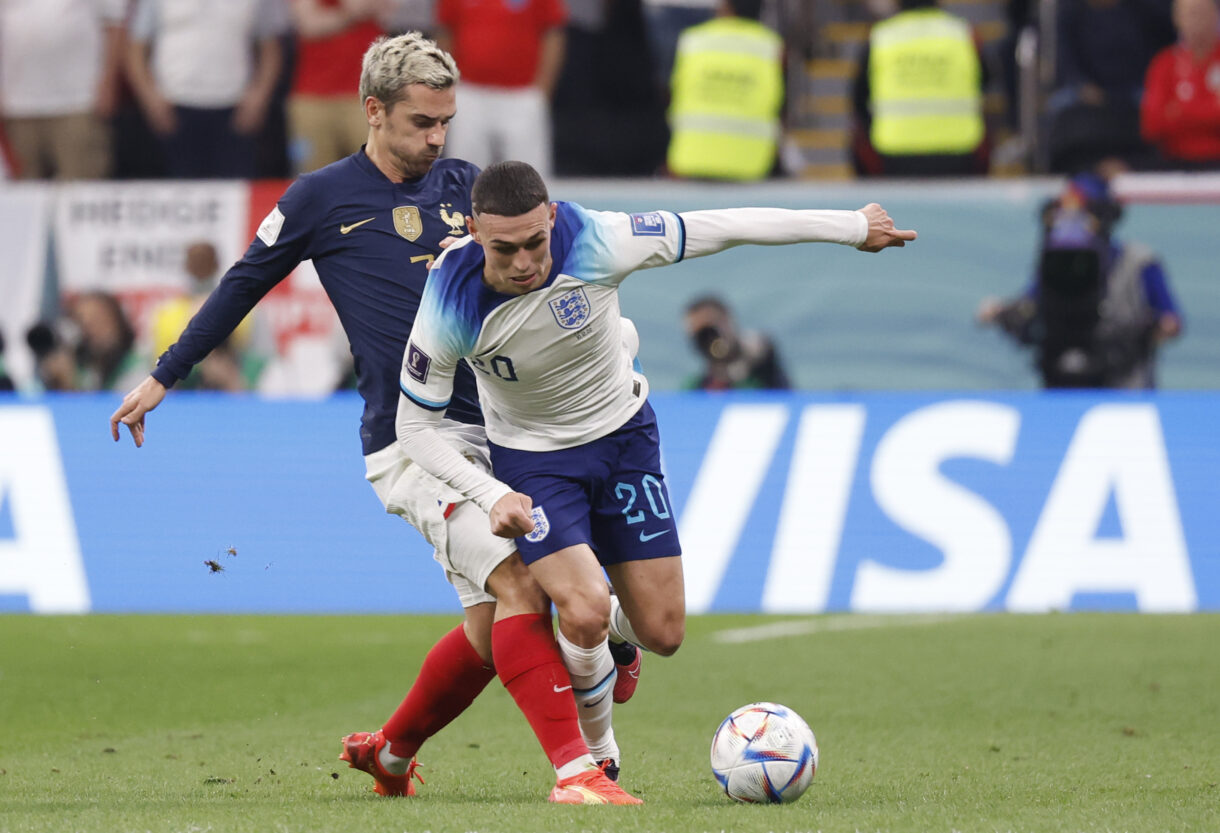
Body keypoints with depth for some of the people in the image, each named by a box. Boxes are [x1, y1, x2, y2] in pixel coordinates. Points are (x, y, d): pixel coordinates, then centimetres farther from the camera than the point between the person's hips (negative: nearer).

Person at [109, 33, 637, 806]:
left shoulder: (466, 186, 11)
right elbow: (242, 286, 12)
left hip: (491, 432, 5)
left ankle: (389, 751, 29)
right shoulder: (322, 198, 0)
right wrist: (162, 378, 17)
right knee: (516, 579, -22)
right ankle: (573, 768, -24)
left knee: (493, 626, 6)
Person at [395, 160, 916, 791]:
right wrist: (492, 496, -27)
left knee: (662, 633, 0)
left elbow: (725, 228, -16)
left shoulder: (594, 244, -27)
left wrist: (854, 227, -7)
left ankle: (609, 630, 39)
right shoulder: (449, 307, -27)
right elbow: (416, 426, -14)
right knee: (585, 612, -24)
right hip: (533, 461, -2)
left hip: (624, 436, 2)